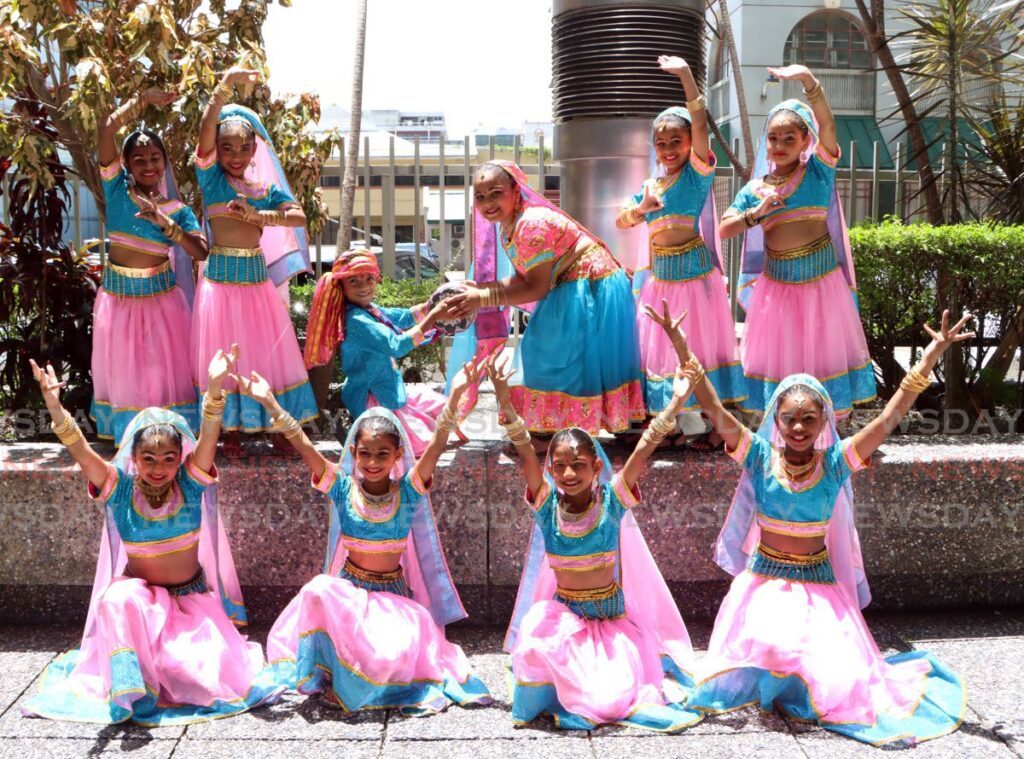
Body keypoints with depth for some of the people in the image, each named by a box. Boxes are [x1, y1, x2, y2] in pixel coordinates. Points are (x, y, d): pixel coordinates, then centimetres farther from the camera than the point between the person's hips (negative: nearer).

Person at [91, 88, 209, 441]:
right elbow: (106, 129, -13)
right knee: (122, 370, 11)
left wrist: (166, 223, -24)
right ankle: (126, 436, 25)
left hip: (160, 296, 0)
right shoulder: (118, 189, -3)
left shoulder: (177, 209, -1)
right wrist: (143, 99, -10)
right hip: (118, 294, 0)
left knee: (164, 369, 6)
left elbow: (201, 252, -15)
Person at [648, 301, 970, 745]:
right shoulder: (760, 456, -8)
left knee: (836, 675, -13)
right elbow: (714, 410, -16)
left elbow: (890, 417, -13)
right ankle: (772, 682, 12)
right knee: (768, 646, -23)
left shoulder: (835, 462, -8)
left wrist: (933, 354, -21)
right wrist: (683, 350, -25)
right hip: (764, 579, 0)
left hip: (819, 582, 1)